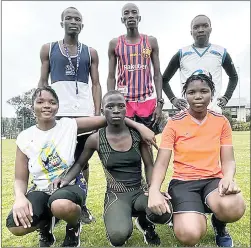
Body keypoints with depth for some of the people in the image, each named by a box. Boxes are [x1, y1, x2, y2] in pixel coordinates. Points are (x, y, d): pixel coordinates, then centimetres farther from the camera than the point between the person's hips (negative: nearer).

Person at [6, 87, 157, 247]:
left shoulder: (70, 125, -9)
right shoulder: (24, 138, -2)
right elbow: (21, 179, 0)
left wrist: (139, 126, -18)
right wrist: (20, 197, -23)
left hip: (70, 185, -2)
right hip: (41, 190, 3)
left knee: (62, 206, -39)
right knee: (16, 226, -27)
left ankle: (74, 226, 1)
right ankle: (45, 224, 11)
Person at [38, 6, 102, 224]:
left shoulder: (90, 53, 13)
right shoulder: (48, 49, 13)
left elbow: (96, 84, 9)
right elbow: (43, 81, 11)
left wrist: (97, 112, -3)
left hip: (84, 111, 1)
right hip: (57, 111, 0)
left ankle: (82, 205, 16)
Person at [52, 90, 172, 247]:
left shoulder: (138, 133, -3)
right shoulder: (96, 139, -5)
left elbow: (149, 166, 3)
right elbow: (79, 164, 10)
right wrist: (66, 179, -8)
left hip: (139, 192, 2)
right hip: (115, 195, -1)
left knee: (163, 212, -31)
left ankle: (144, 220, 8)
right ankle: (121, 217, 9)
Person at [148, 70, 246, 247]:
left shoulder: (221, 121, 5)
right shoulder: (174, 123, -4)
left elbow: (228, 160, 4)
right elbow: (161, 163, -8)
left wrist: (228, 178, -21)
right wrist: (154, 190, -27)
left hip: (213, 179, 2)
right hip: (183, 181, -2)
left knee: (234, 208, -34)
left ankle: (219, 224, 5)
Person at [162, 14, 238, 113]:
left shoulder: (221, 52, 10)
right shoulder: (181, 54, 8)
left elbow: (233, 77, 26)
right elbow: (164, 79, 17)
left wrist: (226, 97, 11)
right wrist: (173, 99, 4)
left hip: (214, 109, 1)